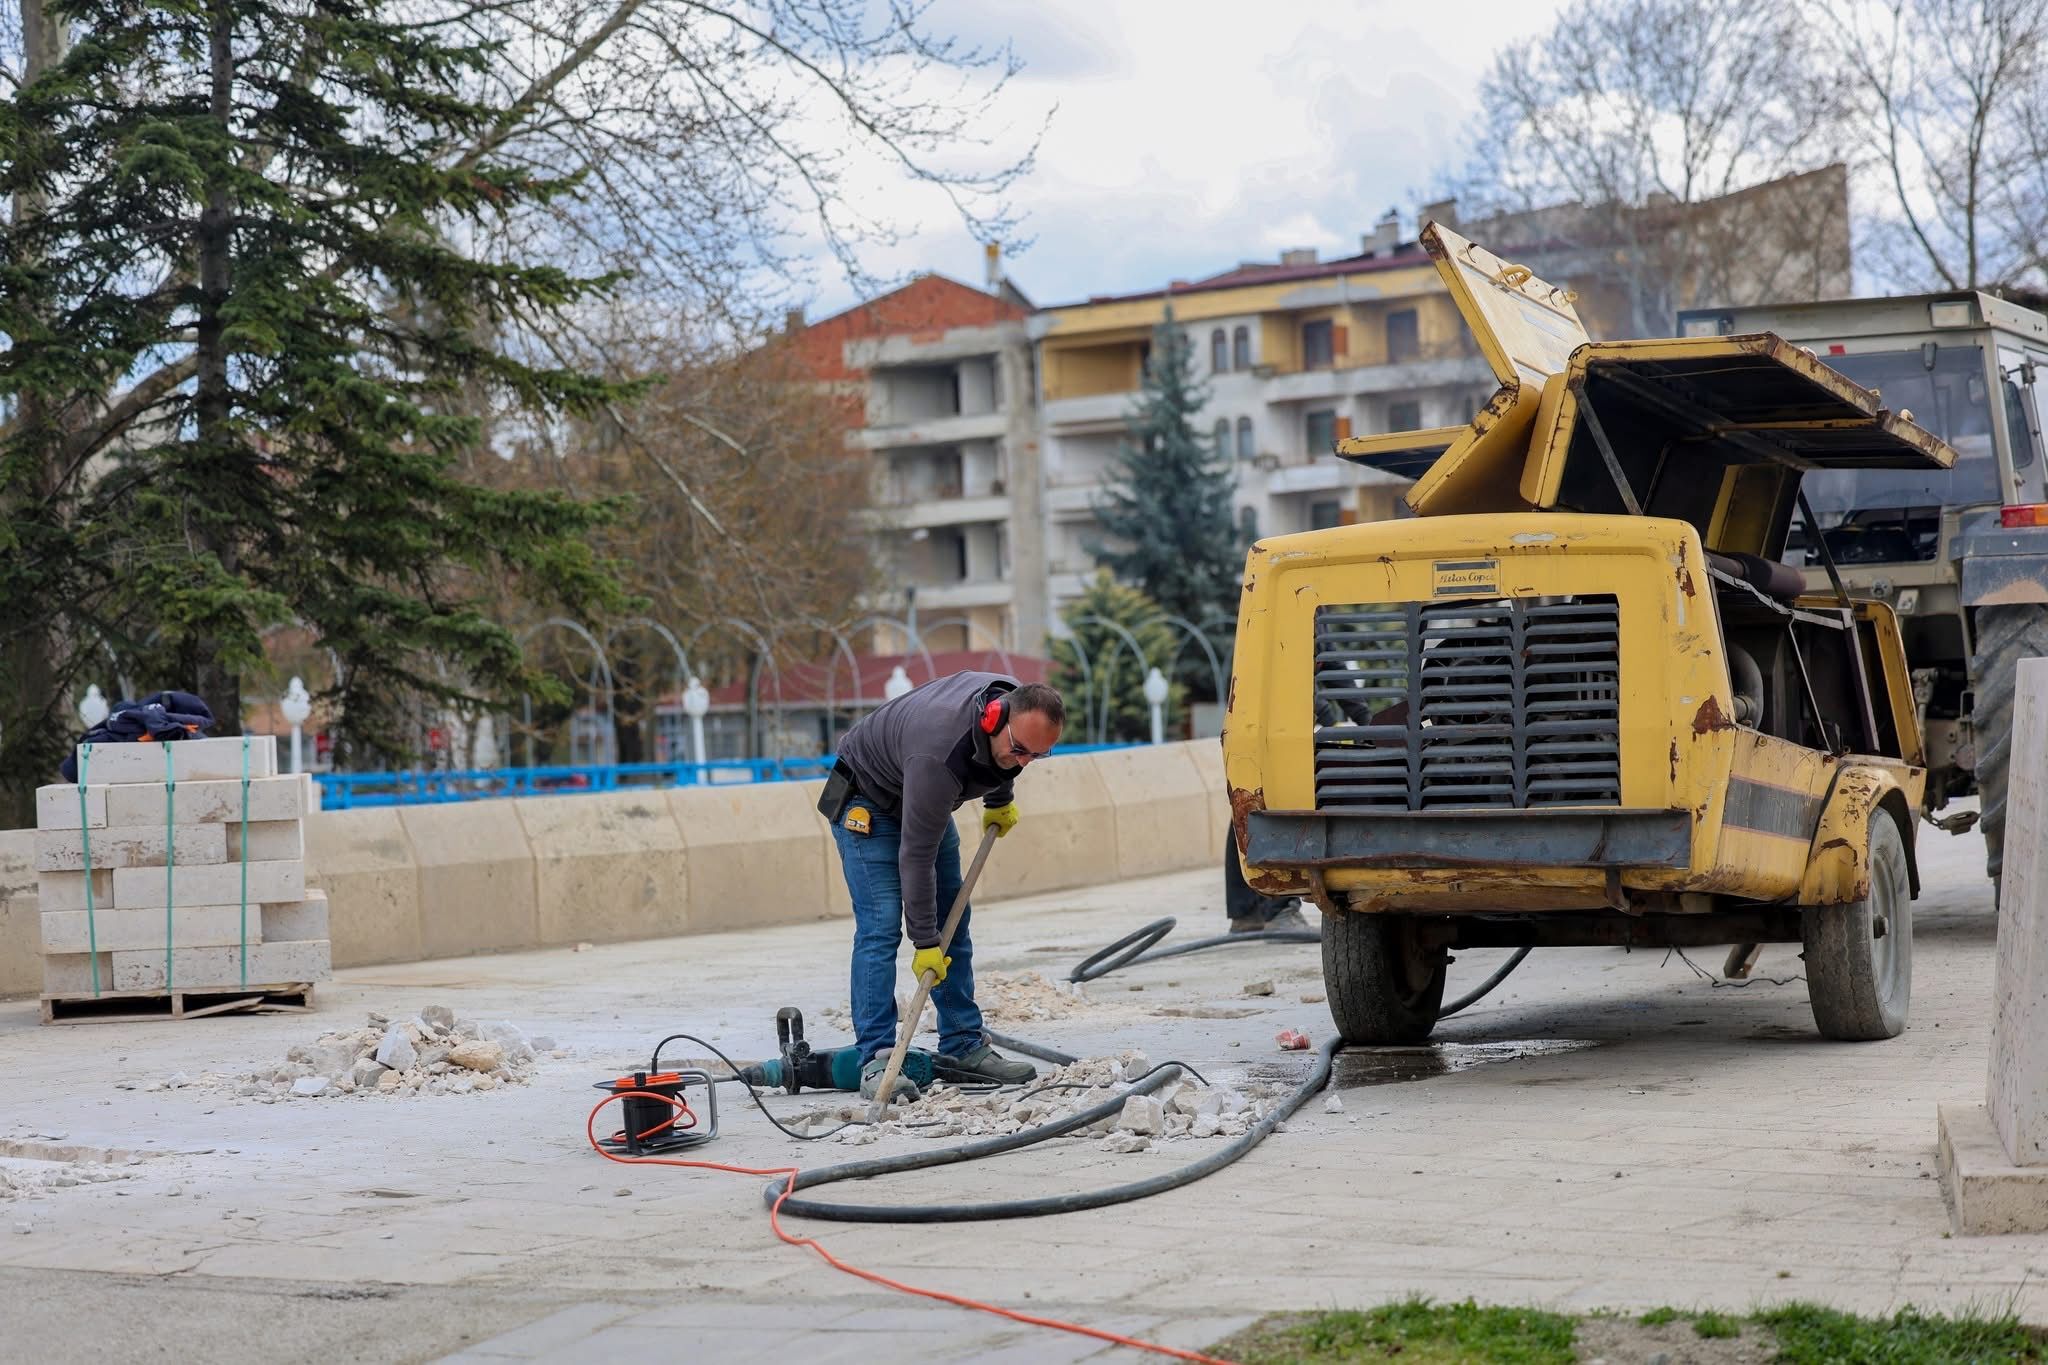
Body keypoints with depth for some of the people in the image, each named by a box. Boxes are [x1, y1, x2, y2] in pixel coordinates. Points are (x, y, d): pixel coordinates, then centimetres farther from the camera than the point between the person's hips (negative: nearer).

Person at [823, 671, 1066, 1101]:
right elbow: (916, 857, -35)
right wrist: (924, 943, -30)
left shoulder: (1017, 705, -19)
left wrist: (1000, 800, 20)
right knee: (880, 928, -18)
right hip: (867, 802, -8)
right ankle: (876, 1062, -20)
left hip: (923, 801, 8)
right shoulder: (939, 757, -42)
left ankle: (962, 1049, 9)